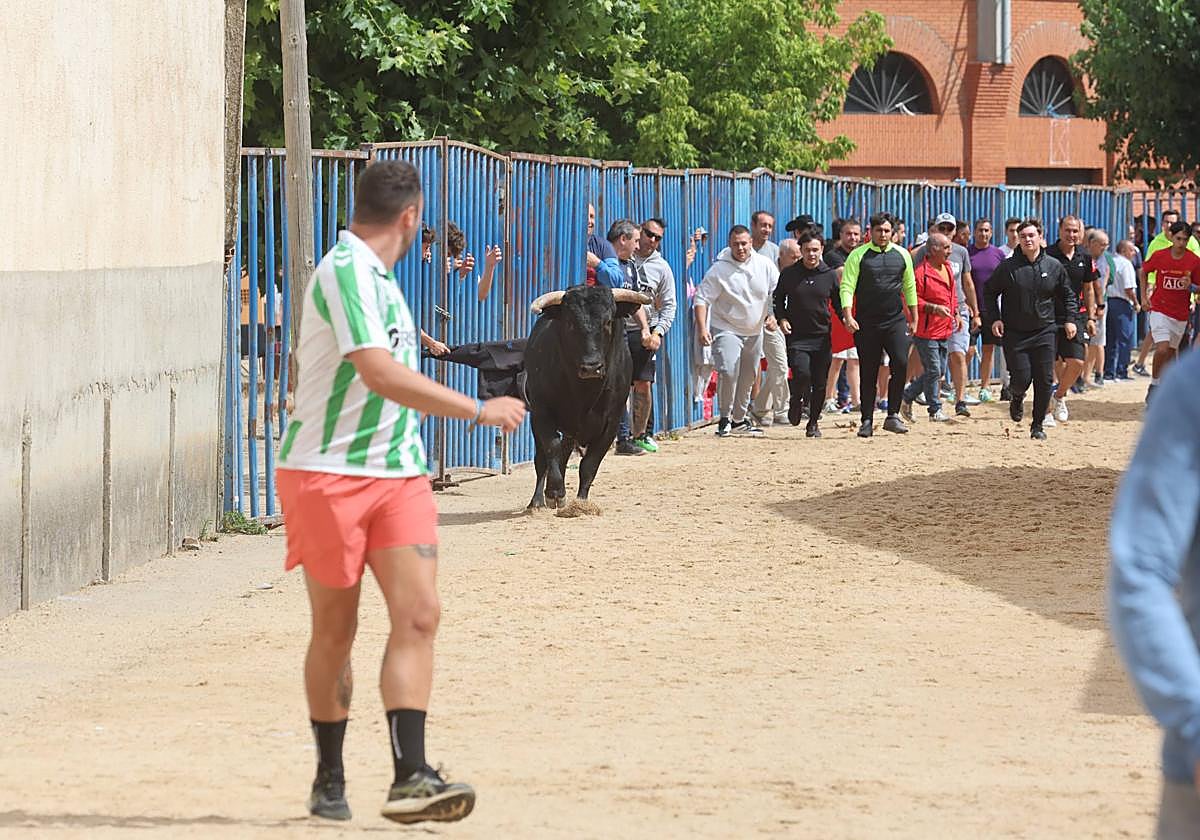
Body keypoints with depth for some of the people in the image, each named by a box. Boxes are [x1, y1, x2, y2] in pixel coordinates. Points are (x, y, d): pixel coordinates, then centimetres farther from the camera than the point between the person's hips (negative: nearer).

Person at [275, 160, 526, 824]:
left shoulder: (376, 277, 15)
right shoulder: (345, 272, -16)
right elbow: (381, 374, -26)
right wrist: (479, 410, -23)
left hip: (397, 472, 8)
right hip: (328, 476, -8)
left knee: (418, 613, -9)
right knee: (335, 630, 4)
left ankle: (409, 779, -15)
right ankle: (329, 780, 18)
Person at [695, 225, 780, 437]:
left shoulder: (764, 265, -1)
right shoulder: (719, 269, -11)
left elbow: (778, 293, 9)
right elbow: (702, 299, -11)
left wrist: (774, 315, -7)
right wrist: (702, 328, -21)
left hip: (754, 331, 5)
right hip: (726, 329, -5)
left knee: (748, 378, 15)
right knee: (728, 372, -24)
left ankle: (740, 419, 32)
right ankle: (724, 418, -10)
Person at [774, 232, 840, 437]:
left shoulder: (829, 275, 5)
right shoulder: (789, 274, 3)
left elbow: (837, 304, 12)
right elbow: (778, 299, 12)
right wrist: (781, 319, -5)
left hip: (822, 336, 2)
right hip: (797, 335, -2)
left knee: (819, 382, 2)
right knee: (801, 374, -20)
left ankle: (813, 423, 18)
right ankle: (796, 402, 13)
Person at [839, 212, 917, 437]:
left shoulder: (901, 255, 9)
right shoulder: (858, 256, -1)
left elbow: (909, 287, 17)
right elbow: (847, 287, -5)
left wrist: (914, 318, 15)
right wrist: (848, 316, -17)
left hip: (895, 321, 2)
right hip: (867, 323, -2)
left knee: (901, 364, -14)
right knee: (868, 373, 2)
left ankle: (893, 415, -4)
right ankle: (867, 421, 9)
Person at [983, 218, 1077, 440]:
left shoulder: (1054, 267, 4)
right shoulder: (1008, 267, -2)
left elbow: (1067, 295, 17)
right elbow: (989, 292, 8)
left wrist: (1069, 320, 5)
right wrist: (994, 319, -3)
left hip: (1045, 332, 2)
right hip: (1015, 333, -1)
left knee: (1045, 380, -3)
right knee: (1021, 378, -8)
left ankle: (1038, 424, 11)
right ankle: (1017, 398, 29)